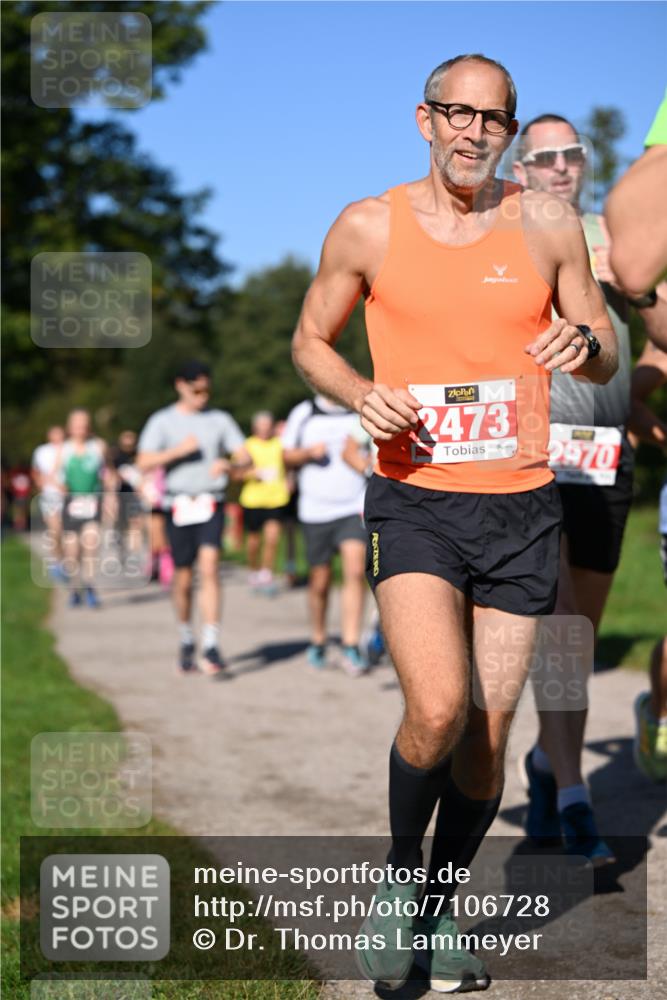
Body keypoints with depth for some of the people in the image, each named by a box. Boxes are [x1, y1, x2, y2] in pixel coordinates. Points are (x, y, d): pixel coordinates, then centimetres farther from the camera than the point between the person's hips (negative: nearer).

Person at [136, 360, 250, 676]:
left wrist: (229, 465, -18)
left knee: (209, 568, -17)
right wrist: (178, 451, -14)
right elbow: (143, 463, -2)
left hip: (211, 505, 0)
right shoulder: (162, 421, 7)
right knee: (183, 579, 6)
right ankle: (186, 643, 27)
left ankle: (210, 648, -20)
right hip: (178, 505, 0)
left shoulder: (220, 420, 10)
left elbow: (245, 458, 4)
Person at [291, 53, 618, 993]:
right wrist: (363, 395, -7)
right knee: (438, 708, -22)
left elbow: (607, 361, 12)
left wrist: (584, 342, -12)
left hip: (521, 507, 2)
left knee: (487, 737, 5)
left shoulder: (547, 223, 5)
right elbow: (310, 340, 14)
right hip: (414, 501, -2)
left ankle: (441, 906, 28)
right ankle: (398, 872, 7)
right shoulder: (367, 227, 2)